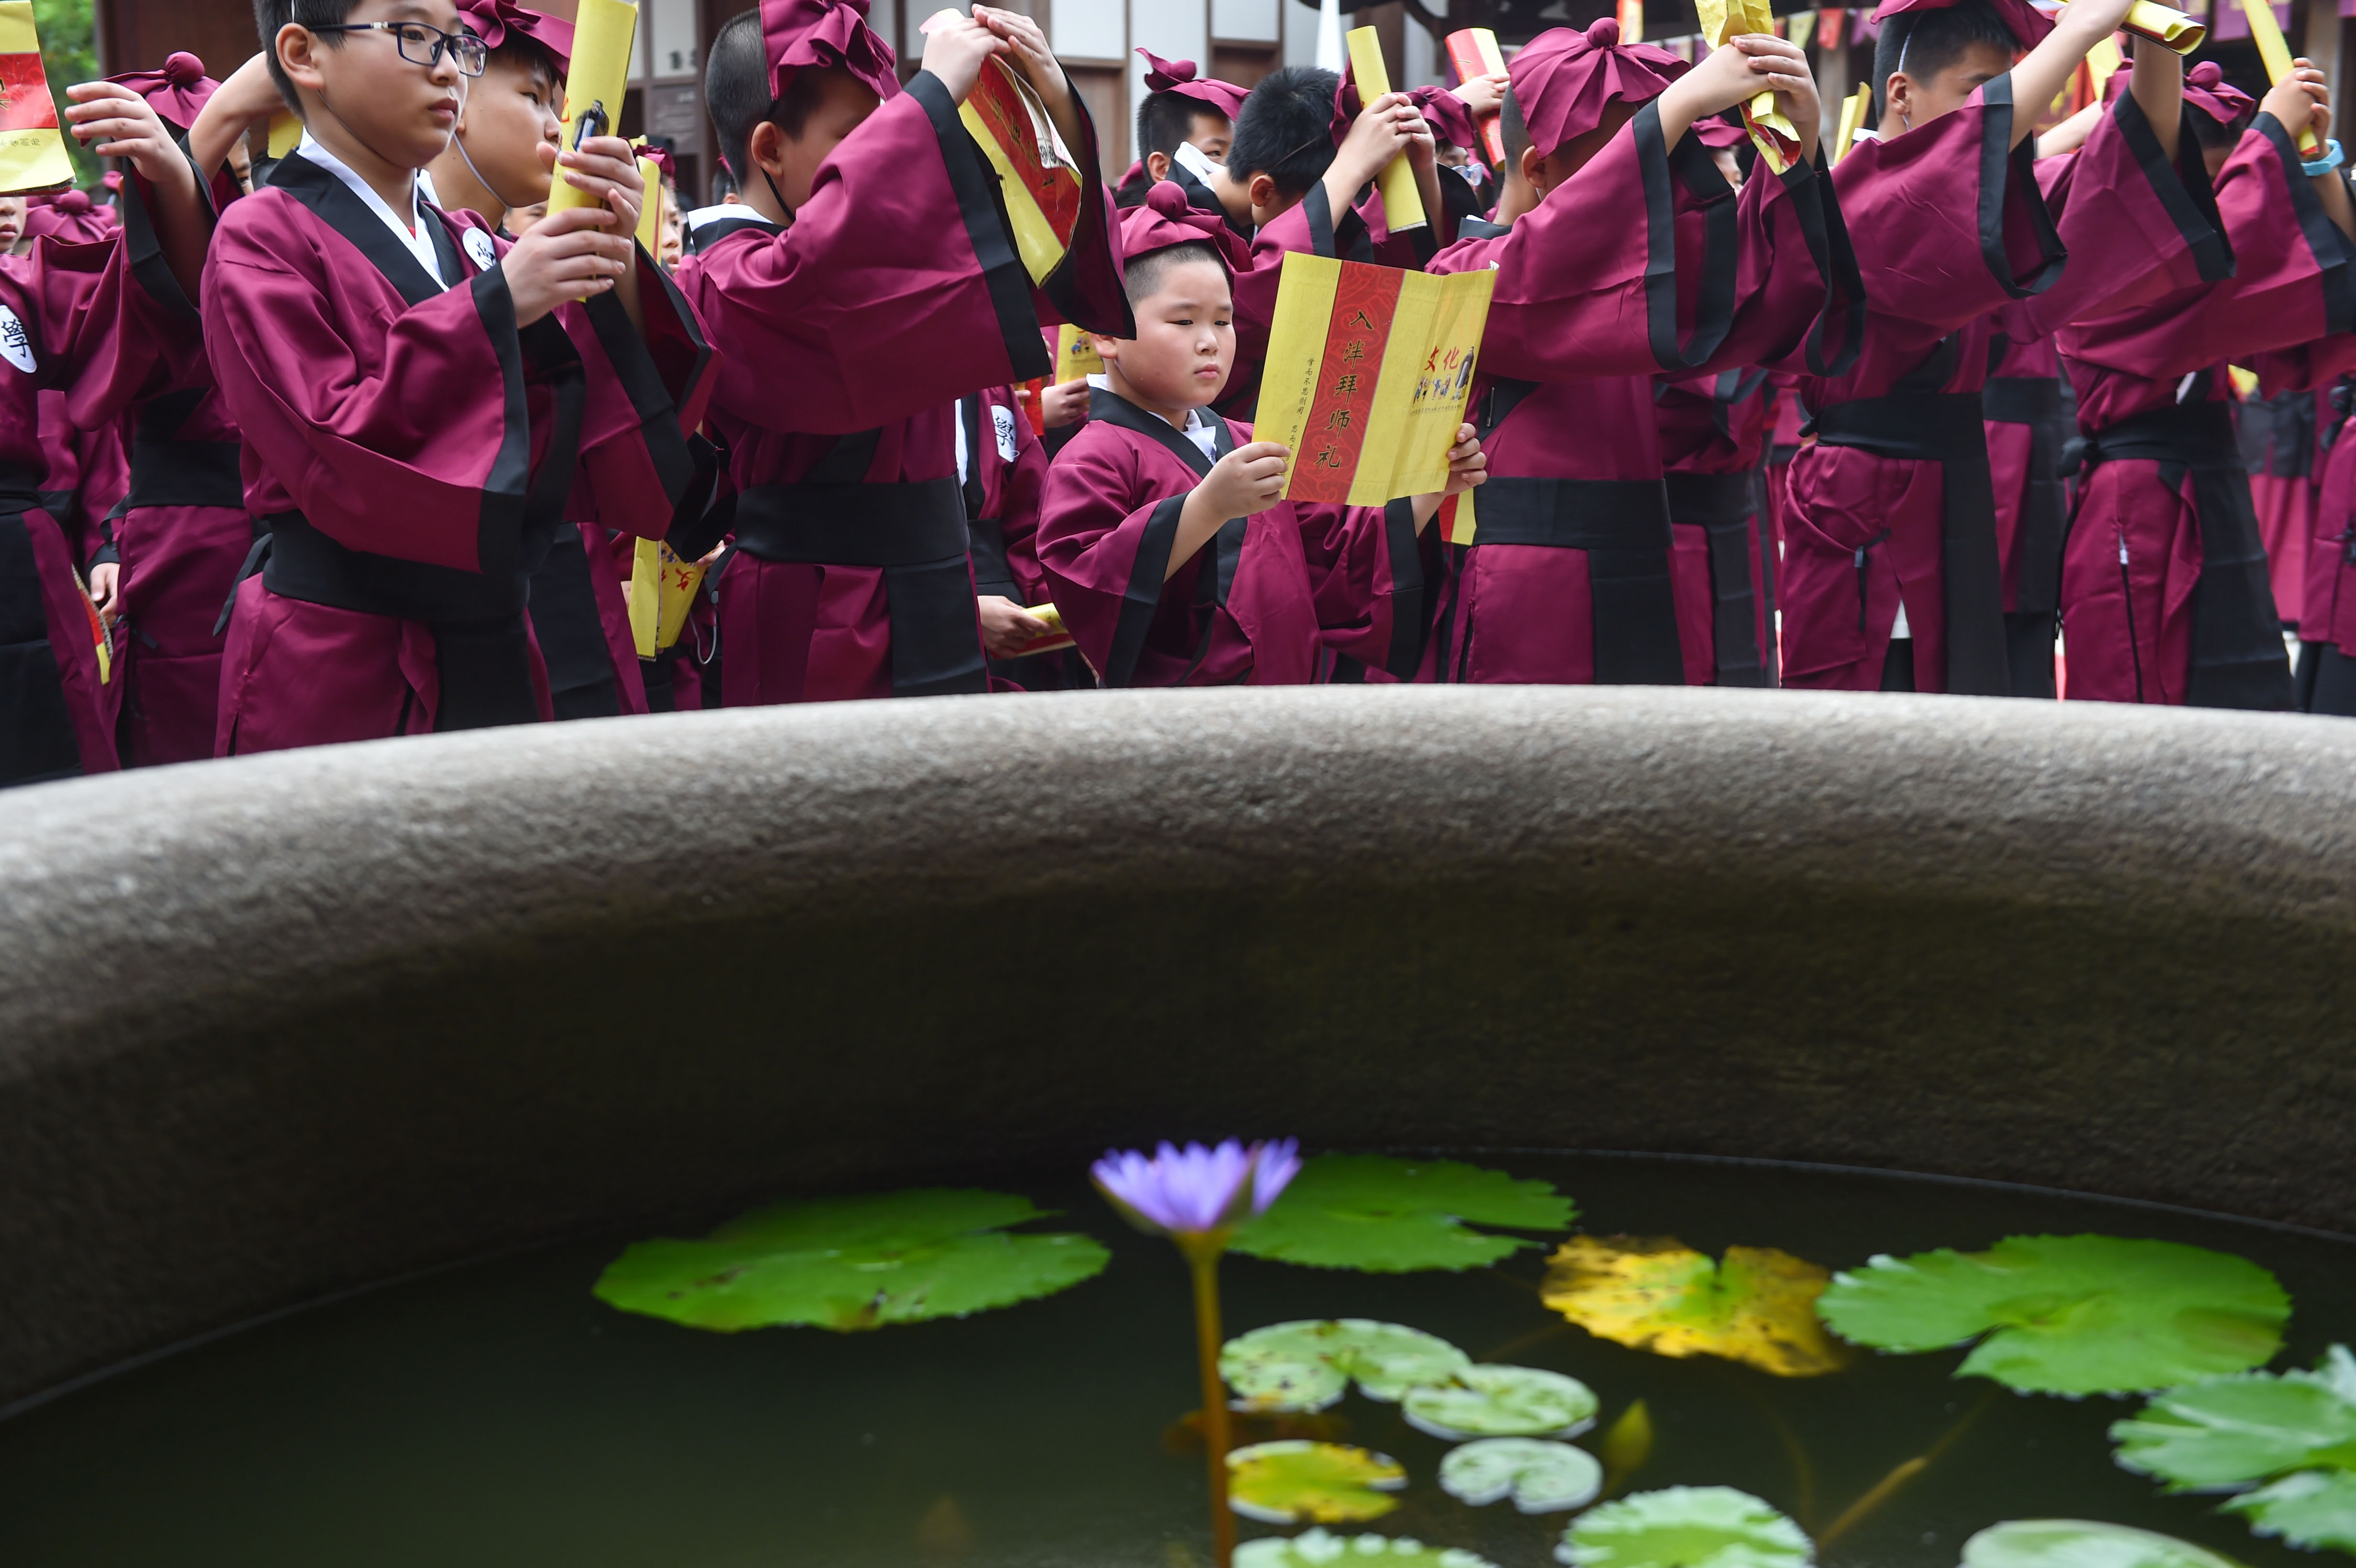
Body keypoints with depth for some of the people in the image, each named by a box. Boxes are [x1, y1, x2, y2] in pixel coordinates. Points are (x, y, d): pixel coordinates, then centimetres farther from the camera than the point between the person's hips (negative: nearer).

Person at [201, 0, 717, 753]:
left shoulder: (472, 248, 12)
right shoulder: (264, 238, -3)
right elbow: (330, 452, -17)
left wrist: (616, 270, -11)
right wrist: (492, 308, -19)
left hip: (490, 655, 5)